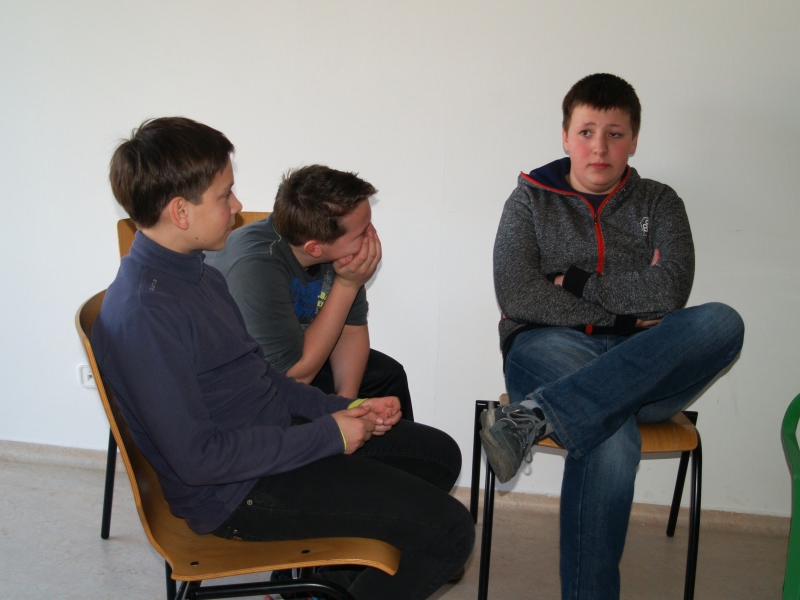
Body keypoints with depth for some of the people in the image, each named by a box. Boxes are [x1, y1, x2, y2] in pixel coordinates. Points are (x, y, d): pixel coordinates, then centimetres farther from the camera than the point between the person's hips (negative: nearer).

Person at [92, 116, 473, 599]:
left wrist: (343, 410, 2)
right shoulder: (143, 312, -25)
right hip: (238, 493, -10)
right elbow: (198, 457, -27)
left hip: (277, 436, 10)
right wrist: (327, 435, -19)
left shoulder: (197, 273, 8)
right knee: (448, 531, -14)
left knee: (439, 453, 19)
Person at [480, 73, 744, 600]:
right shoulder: (532, 199, 12)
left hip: (650, 367, 3)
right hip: (551, 350, -3)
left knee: (722, 322, -32)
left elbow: (671, 290, -3)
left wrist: (576, 283, -3)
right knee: (613, 439, -38)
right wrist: (624, 313, -5)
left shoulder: (659, 203, 17)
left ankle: (537, 416, -39)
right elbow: (516, 295, -4)